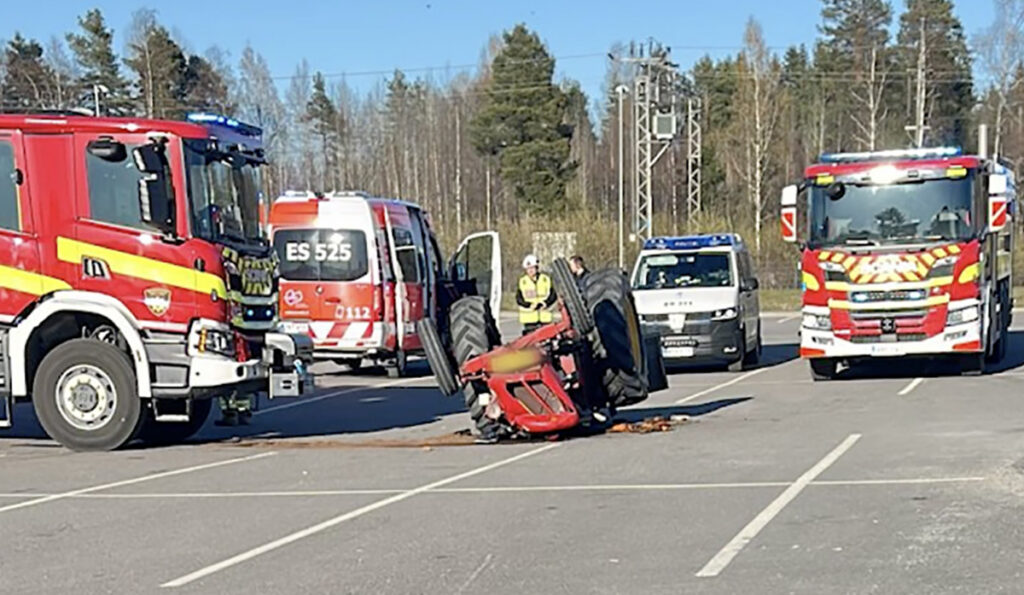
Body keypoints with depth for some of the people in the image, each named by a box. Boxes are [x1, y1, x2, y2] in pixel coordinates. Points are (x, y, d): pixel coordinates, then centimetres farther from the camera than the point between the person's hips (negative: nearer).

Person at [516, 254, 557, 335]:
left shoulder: (546, 279, 5)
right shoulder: (522, 281, 3)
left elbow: (553, 296, 2)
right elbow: (519, 299, -1)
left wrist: (544, 304, -14)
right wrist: (530, 305, -16)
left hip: (544, 317, 1)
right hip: (529, 318, -1)